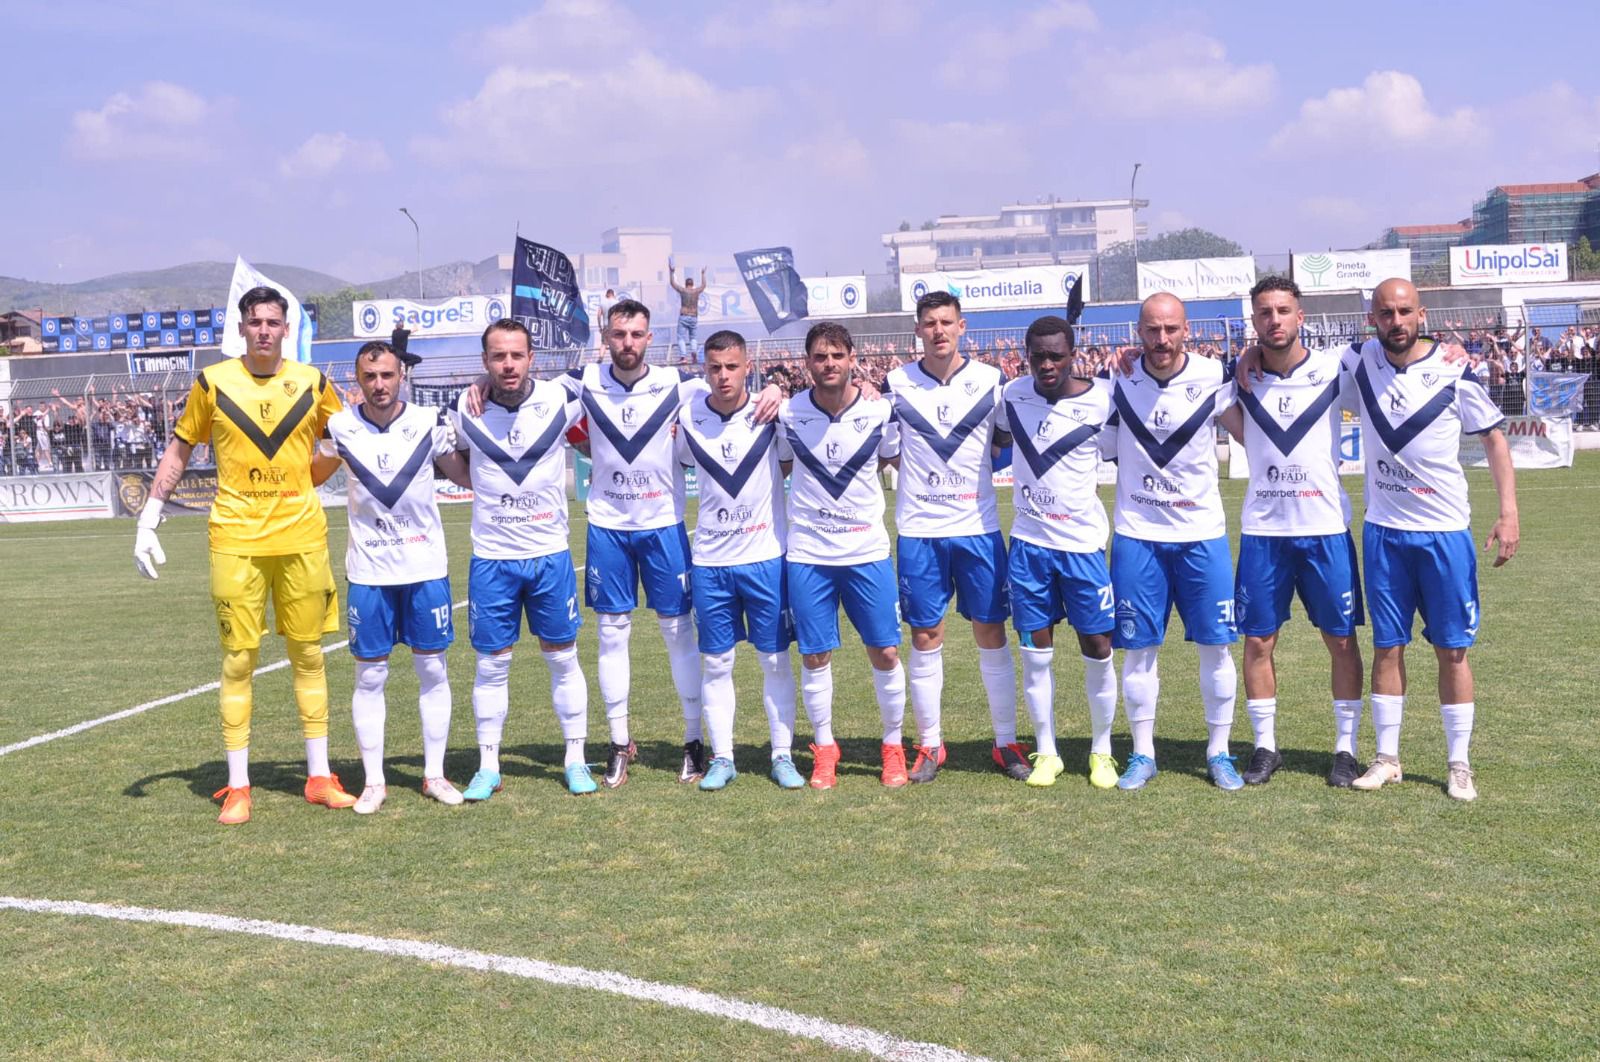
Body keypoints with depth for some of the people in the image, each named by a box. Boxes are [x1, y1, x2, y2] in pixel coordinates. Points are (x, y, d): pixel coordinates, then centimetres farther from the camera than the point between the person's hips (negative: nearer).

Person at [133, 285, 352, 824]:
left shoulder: (312, 382, 5)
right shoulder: (213, 382, 1)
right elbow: (179, 451, 8)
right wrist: (148, 520, 3)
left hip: (302, 537, 2)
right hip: (236, 539, -2)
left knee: (308, 654, 7)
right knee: (239, 659, 0)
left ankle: (319, 776, 17)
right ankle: (237, 787, 9)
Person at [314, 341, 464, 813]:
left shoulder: (429, 423, -3)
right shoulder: (341, 427, -1)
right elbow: (311, 477, 17)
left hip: (427, 566, 0)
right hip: (369, 571, 0)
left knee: (432, 669, 5)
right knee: (370, 675, 3)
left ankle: (434, 774, 17)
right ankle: (373, 782, 13)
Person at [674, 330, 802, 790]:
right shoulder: (688, 416, -1)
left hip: (766, 555, -1)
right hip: (710, 560, 1)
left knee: (775, 660, 5)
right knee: (715, 663, 6)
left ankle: (783, 756, 15)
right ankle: (722, 758, 17)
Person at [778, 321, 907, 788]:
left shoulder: (879, 411, -4)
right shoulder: (788, 414, -3)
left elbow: (896, 460, 13)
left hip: (868, 550, 0)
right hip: (808, 552, 0)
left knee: (885, 652, 2)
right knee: (814, 656, 4)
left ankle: (894, 747, 20)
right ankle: (824, 750, 20)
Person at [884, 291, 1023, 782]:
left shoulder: (991, 380, 2)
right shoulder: (897, 382, 2)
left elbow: (1008, 444, 11)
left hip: (978, 527, 0)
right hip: (919, 530, 0)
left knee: (992, 634, 4)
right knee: (926, 637, 4)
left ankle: (1007, 742, 15)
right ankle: (929, 745, 16)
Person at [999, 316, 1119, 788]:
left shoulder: (1103, 400, -9)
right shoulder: (1013, 395, 1)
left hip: (1083, 541, -2)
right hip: (1028, 541, 2)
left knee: (1097, 648, 3)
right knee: (1036, 651, 6)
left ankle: (1101, 752, 20)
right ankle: (1046, 752, 19)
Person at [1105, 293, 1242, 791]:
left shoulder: (1215, 378, -5)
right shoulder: (1118, 384, -2)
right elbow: (1102, 450, 8)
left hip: (1202, 532, 0)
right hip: (1137, 534, 1)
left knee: (1215, 645, 2)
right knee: (1137, 648, 4)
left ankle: (1219, 753, 17)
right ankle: (1143, 754, 18)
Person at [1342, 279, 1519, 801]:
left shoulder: (1454, 371, -9)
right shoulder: (1360, 361, -1)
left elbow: (1493, 438, -1)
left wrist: (1509, 512, -10)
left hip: (1445, 531, -2)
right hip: (1383, 530, 2)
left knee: (1452, 649, 4)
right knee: (1387, 646, 9)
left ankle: (1459, 763, 15)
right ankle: (1387, 758, 18)